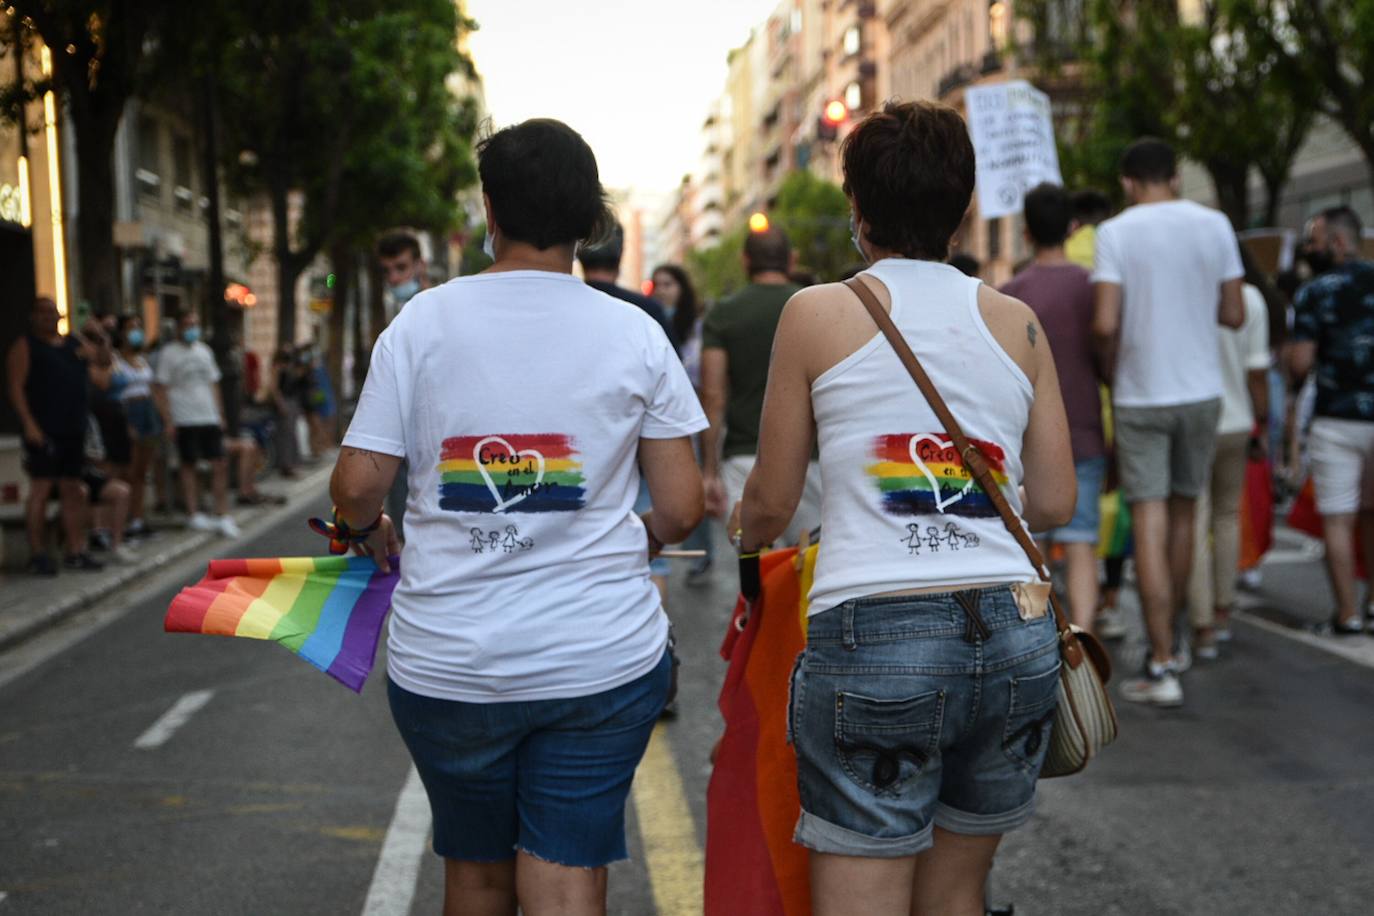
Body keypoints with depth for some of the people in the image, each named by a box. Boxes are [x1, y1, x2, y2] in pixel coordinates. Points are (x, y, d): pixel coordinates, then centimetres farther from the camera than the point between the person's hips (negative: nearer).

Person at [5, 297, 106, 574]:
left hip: (73, 431, 6)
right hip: (43, 431, -6)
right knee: (41, 489, -6)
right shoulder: (25, 346, 0)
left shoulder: (75, 343, 17)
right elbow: (16, 387, -8)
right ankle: (38, 555, -2)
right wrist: (29, 424, -18)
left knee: (73, 490, 8)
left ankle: (75, 552, 13)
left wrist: (99, 339, -5)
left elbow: (103, 358, 18)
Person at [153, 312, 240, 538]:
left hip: (210, 418, 5)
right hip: (184, 419, -5)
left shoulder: (204, 351, 15)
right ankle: (193, 514, 10)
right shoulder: (169, 353, -2)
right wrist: (168, 420, -12)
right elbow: (160, 388, -6)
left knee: (219, 465, 0)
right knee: (189, 465, 2)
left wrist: (220, 415, 13)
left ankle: (222, 515, 3)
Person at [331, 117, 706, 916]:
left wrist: (374, 534, 19)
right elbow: (682, 508, -2)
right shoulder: (634, 334, -2)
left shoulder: (423, 321, -2)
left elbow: (356, 487, -3)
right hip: (600, 661, -1)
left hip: (445, 663, 1)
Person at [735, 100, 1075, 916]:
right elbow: (1054, 504, 10)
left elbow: (771, 503, 6)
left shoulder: (818, 312, 1)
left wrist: (746, 541, 28)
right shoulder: (1019, 324, 10)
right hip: (1014, 634, 4)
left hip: (874, 634, -4)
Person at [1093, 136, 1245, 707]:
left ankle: (1162, 667, -3)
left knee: (1149, 524, -2)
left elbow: (1105, 324, -16)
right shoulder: (1214, 225, 1)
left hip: (1140, 396, -3)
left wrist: (1111, 372, 3)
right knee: (1182, 514, 18)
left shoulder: (1116, 232, -8)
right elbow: (1234, 315, 3)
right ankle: (1172, 642, 31)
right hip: (1202, 392, 3)